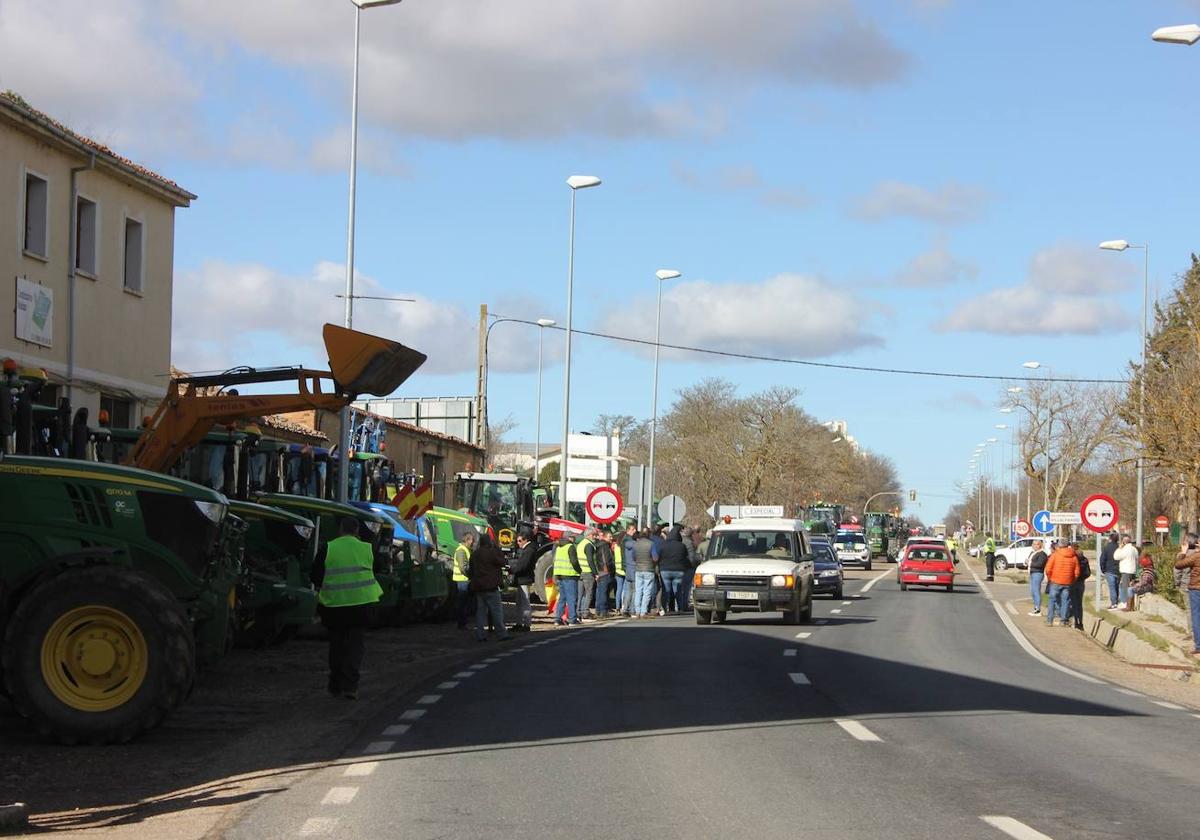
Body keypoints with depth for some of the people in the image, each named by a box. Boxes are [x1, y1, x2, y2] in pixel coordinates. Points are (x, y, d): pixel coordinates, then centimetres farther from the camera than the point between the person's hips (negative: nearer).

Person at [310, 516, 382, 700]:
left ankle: (335, 685, 20)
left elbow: (314, 577, -2)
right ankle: (350, 685, -8)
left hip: (334, 604, 0)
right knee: (356, 643, 5)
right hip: (362, 602, 0)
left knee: (337, 643, 15)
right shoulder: (367, 549, -1)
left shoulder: (327, 549, -5)